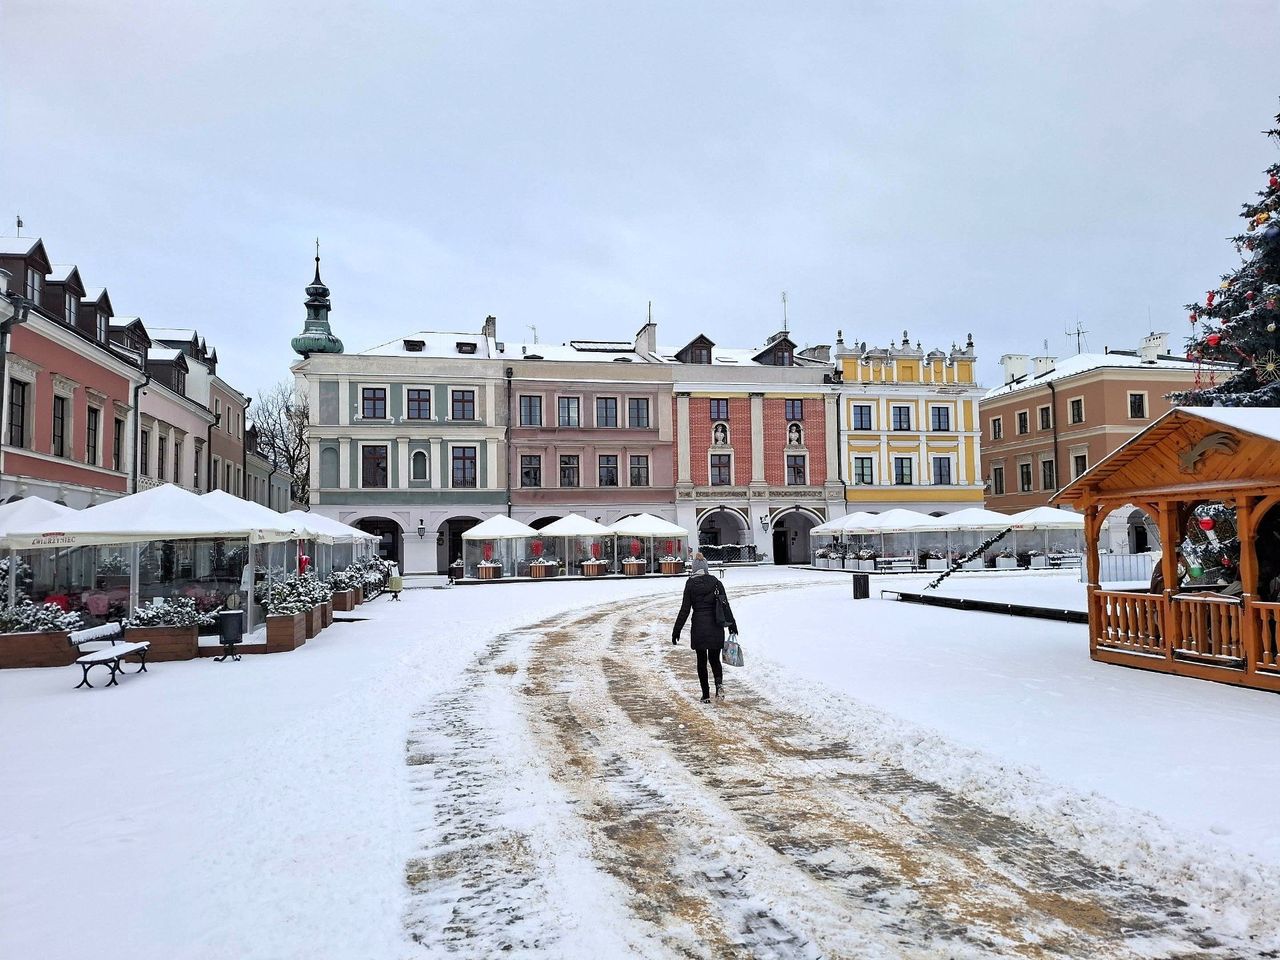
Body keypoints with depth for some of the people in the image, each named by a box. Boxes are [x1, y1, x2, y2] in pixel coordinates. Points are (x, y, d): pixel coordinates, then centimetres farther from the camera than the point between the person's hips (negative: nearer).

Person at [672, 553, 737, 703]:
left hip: (698, 627, -2)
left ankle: (706, 695, 9)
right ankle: (719, 682, -12)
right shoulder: (716, 582, 1)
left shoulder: (690, 584, -5)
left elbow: (685, 609, -5)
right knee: (714, 658, 15)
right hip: (716, 627, 2)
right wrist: (731, 623, 13)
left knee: (702, 660, 10)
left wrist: (677, 630, 1)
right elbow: (725, 604, 3)